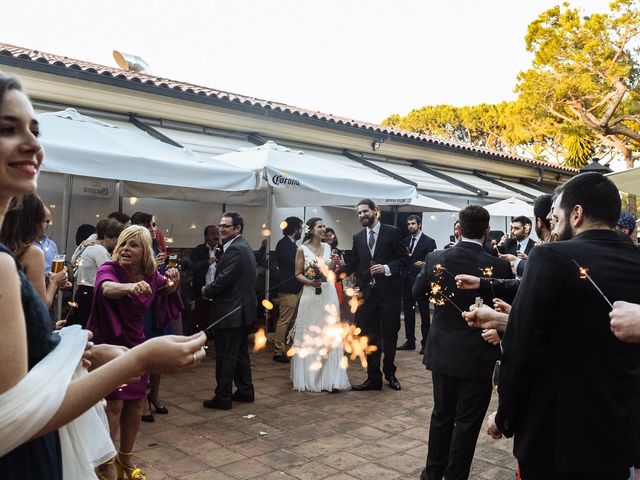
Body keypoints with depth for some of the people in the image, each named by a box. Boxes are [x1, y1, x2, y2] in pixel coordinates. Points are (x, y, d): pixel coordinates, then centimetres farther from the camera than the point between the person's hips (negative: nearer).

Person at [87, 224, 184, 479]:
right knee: (114, 403, -6)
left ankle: (125, 458, 32)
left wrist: (172, 286, -12)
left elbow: (167, 298, 11)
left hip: (135, 344, 5)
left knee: (135, 402, 12)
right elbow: (106, 288, -44)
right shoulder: (109, 268, -20)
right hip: (109, 344, -5)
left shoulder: (151, 275, -5)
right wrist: (130, 287, -66)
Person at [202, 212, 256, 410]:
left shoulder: (235, 249, -20)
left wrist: (206, 291, -5)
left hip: (230, 312, -10)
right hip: (242, 310, 10)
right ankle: (245, 391, 28)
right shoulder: (243, 246, 12)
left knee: (225, 356, -1)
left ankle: (223, 398, 8)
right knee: (241, 353, 18)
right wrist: (211, 289, 4)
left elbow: (223, 281, -23)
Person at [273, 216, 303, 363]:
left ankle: (287, 348, 24)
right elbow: (291, 263, -21)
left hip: (295, 288, 10)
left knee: (292, 320, 15)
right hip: (288, 289, -10)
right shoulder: (283, 244, -13)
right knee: (284, 321, -5)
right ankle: (278, 352, 2)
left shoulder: (291, 244, 16)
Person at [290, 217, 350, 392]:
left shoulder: (327, 247, 9)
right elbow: (298, 274, -3)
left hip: (329, 294, 4)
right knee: (309, 336, 3)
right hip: (311, 295, -4)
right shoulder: (302, 249, -4)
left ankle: (329, 377, 9)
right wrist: (310, 282, -20)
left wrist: (334, 263, -2)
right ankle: (309, 377, 13)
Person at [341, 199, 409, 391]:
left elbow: (404, 258, -4)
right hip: (367, 293, 3)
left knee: (390, 336, 9)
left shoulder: (392, 232, -3)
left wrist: (387, 268, -18)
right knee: (370, 337, 6)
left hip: (389, 292, -3)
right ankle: (373, 378, 15)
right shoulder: (358, 237, 8)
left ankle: (390, 374, 28)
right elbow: (352, 265, 5)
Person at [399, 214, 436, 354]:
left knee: (424, 313, 2)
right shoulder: (405, 241, 13)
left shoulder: (429, 241, -4)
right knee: (408, 312, 10)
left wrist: (424, 264, -26)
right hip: (407, 282, 6)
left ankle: (425, 343, 9)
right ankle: (410, 341, 20)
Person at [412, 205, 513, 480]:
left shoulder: (436, 258, -8)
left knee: (441, 415, 20)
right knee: (467, 423, 9)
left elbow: (417, 292, 8)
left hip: (442, 352, 4)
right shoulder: (499, 266, -16)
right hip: (478, 357, -3)